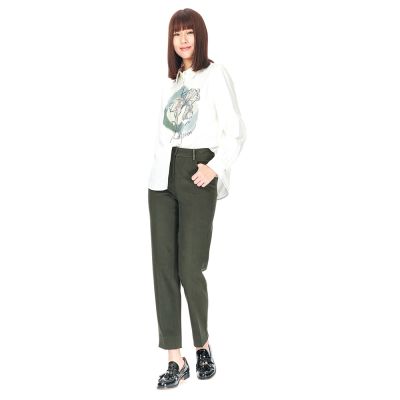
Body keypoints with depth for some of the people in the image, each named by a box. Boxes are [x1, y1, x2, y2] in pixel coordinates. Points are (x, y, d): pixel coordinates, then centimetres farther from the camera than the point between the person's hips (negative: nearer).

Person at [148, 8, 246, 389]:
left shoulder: (215, 74, -1)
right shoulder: (170, 80, 18)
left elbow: (236, 132, -5)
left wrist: (215, 168, -16)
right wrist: (157, 168, 11)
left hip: (196, 176, -6)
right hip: (164, 175, 6)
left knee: (189, 269, -6)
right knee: (164, 266, -1)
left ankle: (203, 346, 20)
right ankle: (176, 360, 6)